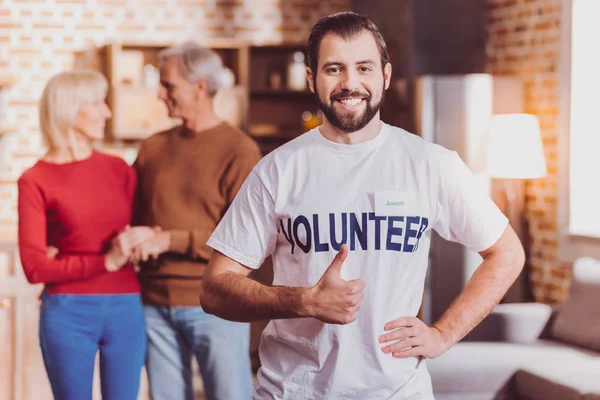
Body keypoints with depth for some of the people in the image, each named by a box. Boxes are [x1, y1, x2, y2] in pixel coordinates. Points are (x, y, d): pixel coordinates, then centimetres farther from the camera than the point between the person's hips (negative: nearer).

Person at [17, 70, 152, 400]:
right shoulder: (35, 181, -3)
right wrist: (105, 261, -17)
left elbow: (141, 231, 9)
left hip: (126, 310, 3)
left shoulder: (120, 170, 8)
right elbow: (34, 267, -7)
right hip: (69, 314, -3)